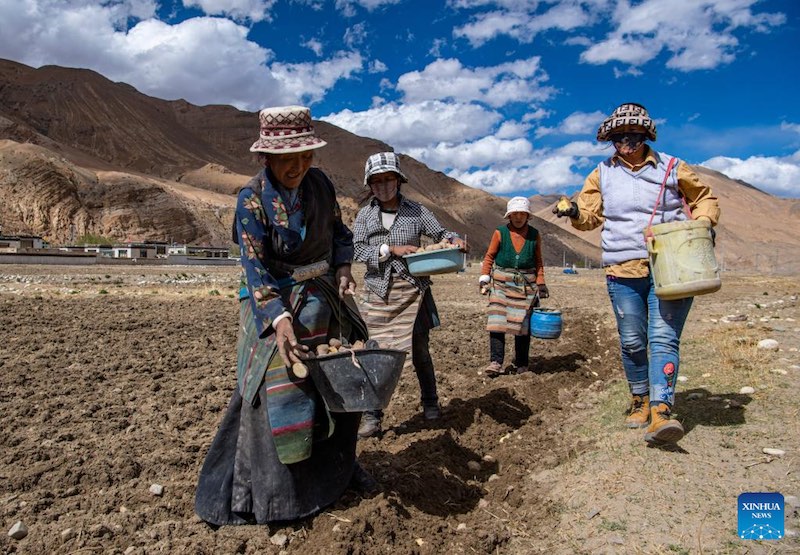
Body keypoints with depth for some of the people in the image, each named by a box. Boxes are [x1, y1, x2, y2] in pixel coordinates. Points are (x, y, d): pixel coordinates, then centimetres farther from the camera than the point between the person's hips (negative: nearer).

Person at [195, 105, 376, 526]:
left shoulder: (319, 183, -2)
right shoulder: (252, 199, -17)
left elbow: (339, 232, 11)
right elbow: (255, 269, -22)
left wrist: (342, 269, -6)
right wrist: (278, 319, -34)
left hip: (324, 299, 6)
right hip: (275, 303, -6)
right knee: (275, 392, -6)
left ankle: (338, 467, 36)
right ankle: (247, 493, 13)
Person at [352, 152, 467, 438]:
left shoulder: (415, 210, 4)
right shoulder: (365, 215, 5)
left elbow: (440, 233, 6)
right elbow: (358, 250, -5)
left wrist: (455, 240, -16)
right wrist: (392, 249, -17)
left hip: (413, 289, 0)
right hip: (378, 291, 0)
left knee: (420, 349, 9)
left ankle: (430, 403, 30)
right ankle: (372, 415, 12)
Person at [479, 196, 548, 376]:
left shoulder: (534, 235, 7)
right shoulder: (500, 233, 1)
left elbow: (538, 262, 13)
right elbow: (489, 257, 4)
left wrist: (541, 284, 6)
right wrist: (484, 279, -5)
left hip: (526, 285, 2)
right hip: (502, 283, -1)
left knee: (523, 324, 4)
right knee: (497, 322, -12)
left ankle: (521, 364, 16)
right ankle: (495, 362, -12)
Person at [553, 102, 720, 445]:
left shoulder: (672, 168, 8)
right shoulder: (602, 174, 12)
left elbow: (704, 198, 18)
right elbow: (590, 214, 10)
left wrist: (703, 222, -2)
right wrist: (574, 211, -13)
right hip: (623, 272, 2)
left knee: (663, 338, -12)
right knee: (632, 343, 8)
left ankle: (661, 412, -17)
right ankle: (640, 402, 25)